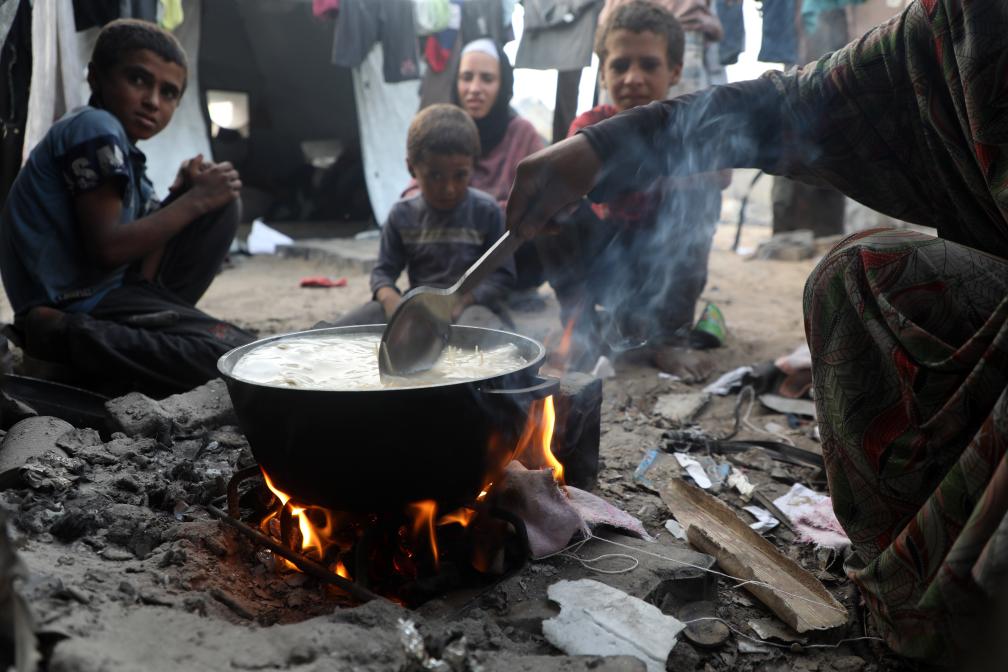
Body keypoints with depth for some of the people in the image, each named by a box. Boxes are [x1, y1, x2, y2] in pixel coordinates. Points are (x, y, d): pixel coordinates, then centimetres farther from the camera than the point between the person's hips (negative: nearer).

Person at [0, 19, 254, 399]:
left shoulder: (124, 153, 18)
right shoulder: (96, 128, -10)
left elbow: (138, 260, 13)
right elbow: (107, 248, -19)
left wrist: (184, 195, 0)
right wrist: (194, 201, -11)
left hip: (114, 290, 10)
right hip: (75, 305, -10)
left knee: (222, 207, 8)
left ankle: (149, 329, 1)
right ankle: (70, 340, -12)